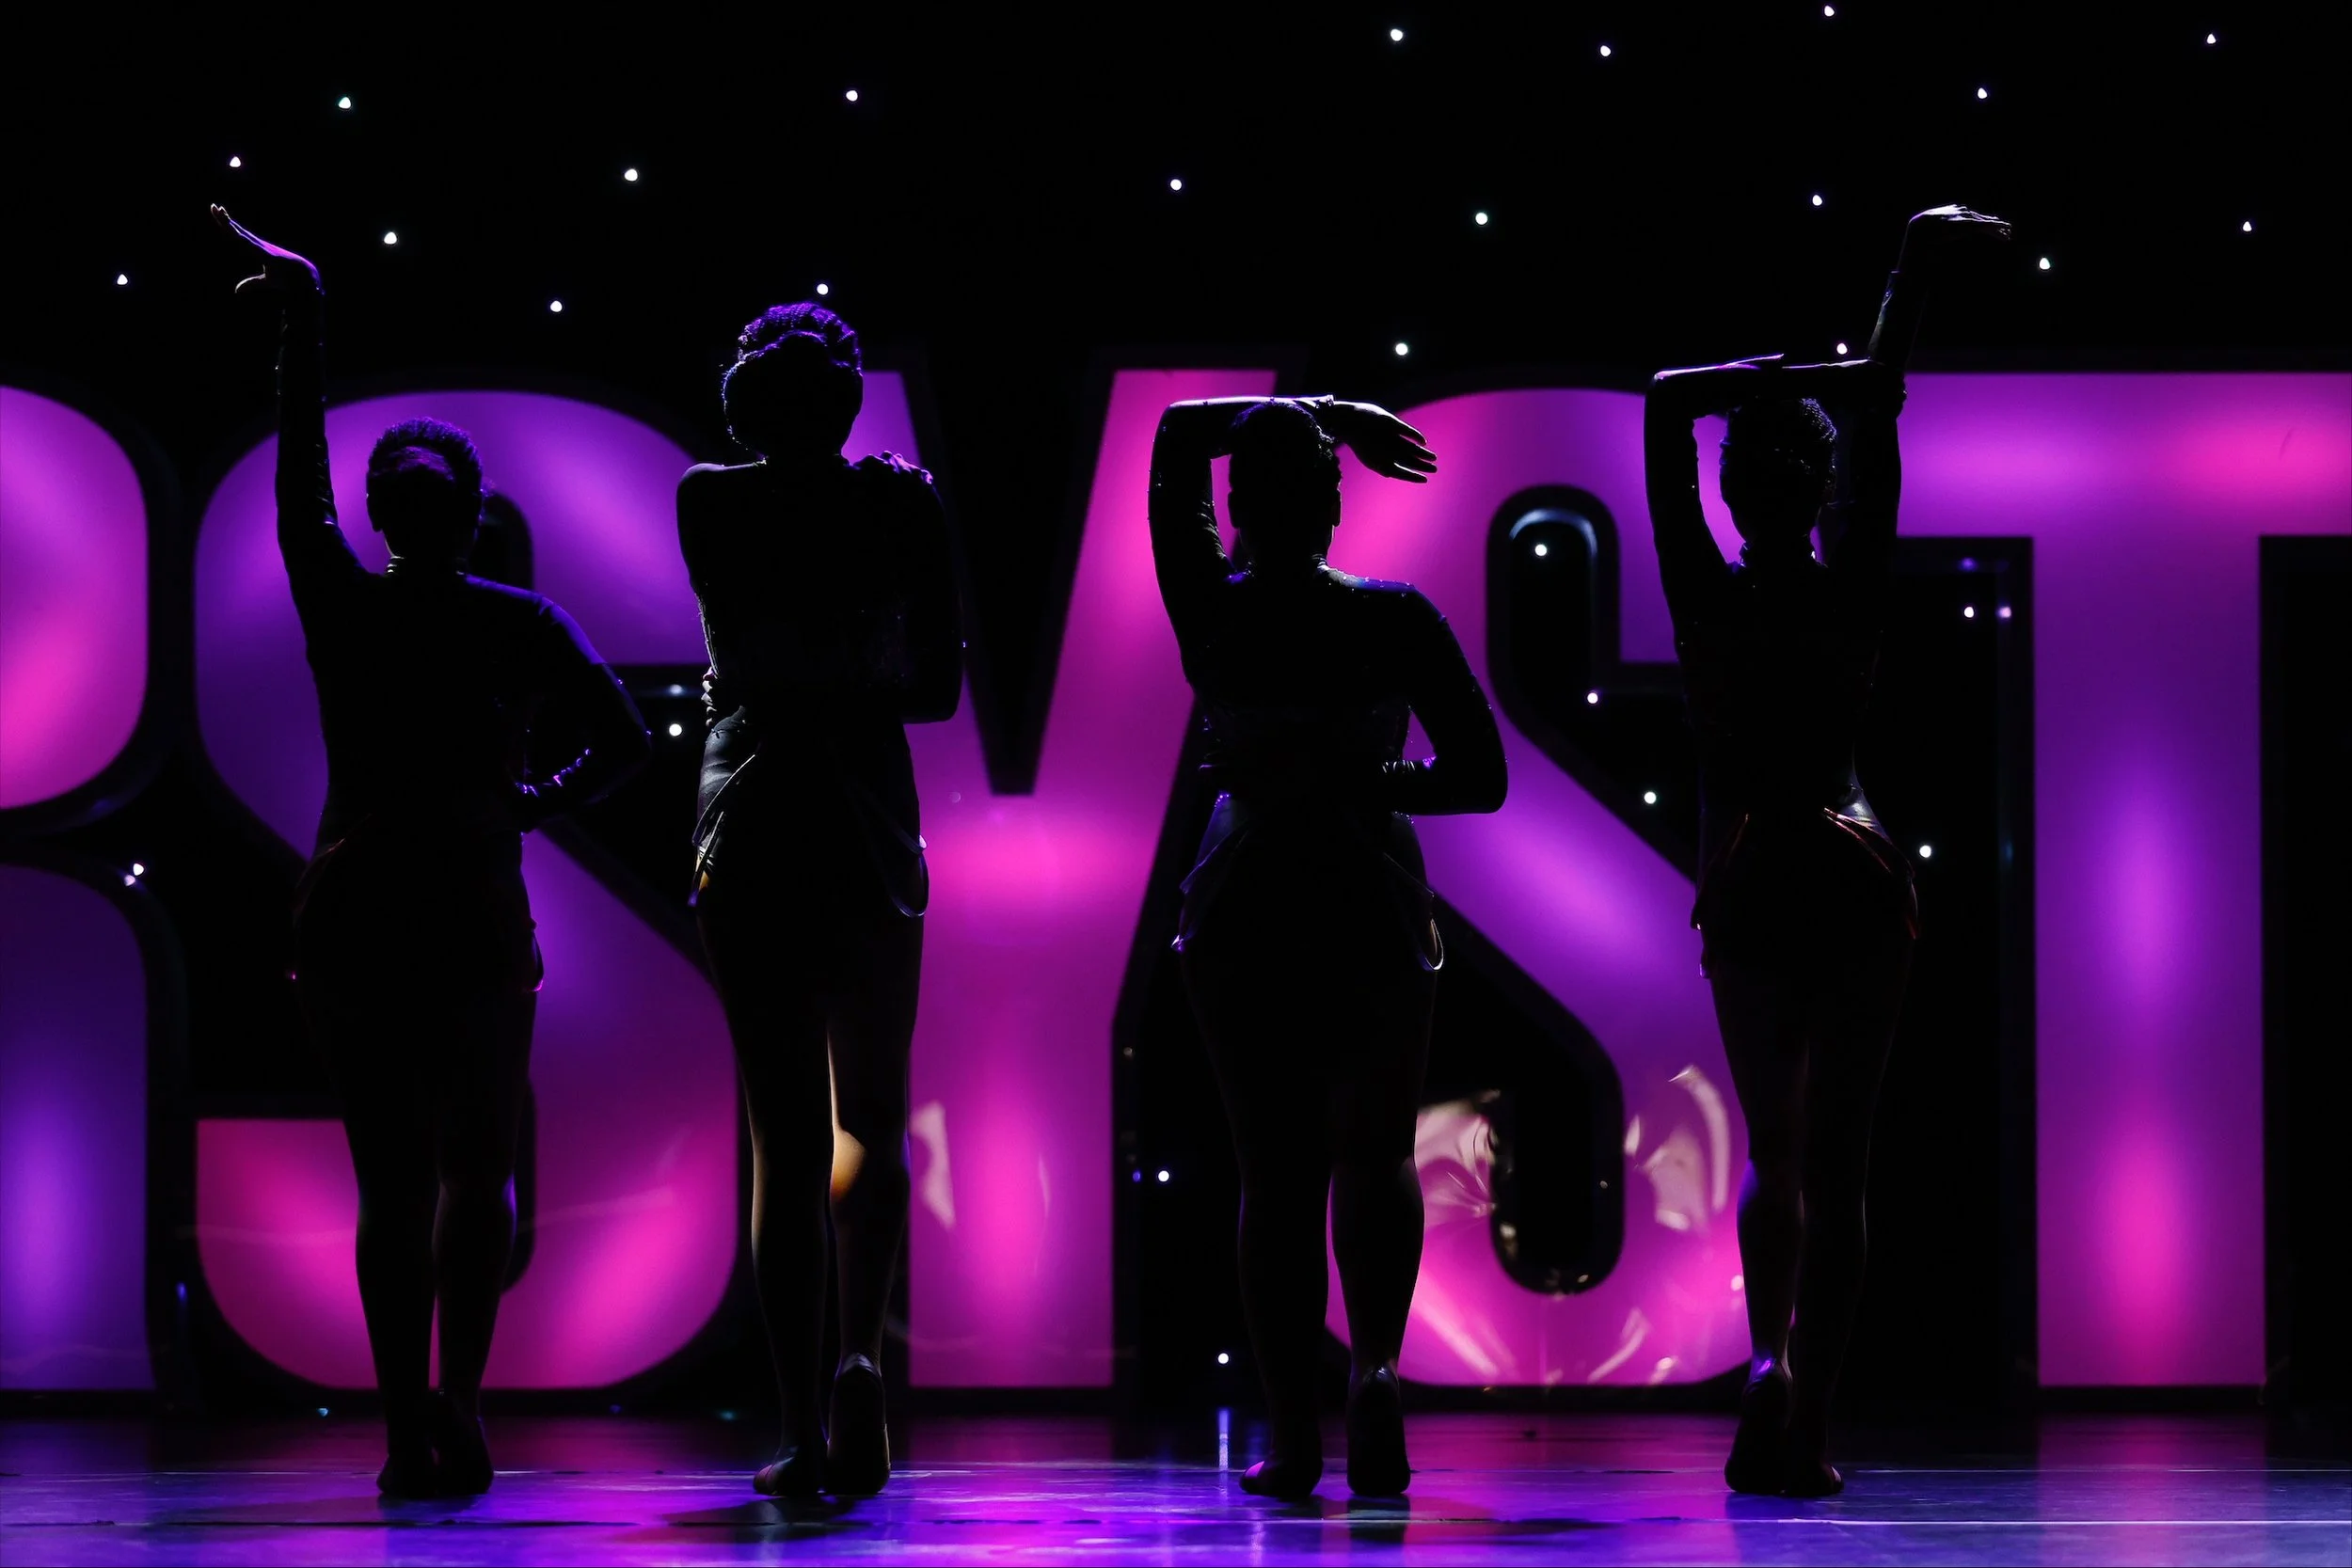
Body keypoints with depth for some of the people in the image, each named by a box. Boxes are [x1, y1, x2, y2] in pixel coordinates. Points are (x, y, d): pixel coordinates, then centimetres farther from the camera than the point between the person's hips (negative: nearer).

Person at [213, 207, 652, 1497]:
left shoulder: (339, 605, 1)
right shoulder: (517, 623, -2)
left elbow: (297, 468, 12)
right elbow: (625, 737, -9)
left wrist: (302, 318, 20)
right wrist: (542, 802, 6)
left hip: (346, 917, 1)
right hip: (474, 911, -1)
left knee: (390, 1179, 5)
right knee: (477, 1168, 11)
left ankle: (408, 1428, -4)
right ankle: (457, 1394, -6)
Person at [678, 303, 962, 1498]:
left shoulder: (708, 502, 0)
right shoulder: (900, 502, 0)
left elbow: (740, 659, -2)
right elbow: (939, 684, 1)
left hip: (748, 824, 0)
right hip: (869, 827, 0)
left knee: (782, 1130, 3)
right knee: (871, 1117, 16)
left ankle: (804, 1430, -2)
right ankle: (860, 1356, -6)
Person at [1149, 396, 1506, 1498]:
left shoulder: (1210, 613, -3)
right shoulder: (1394, 620, -7)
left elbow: (1179, 430, 11)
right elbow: (1480, 775, -7)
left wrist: (1326, 414, 9)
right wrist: (1369, 782, 3)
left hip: (1242, 912, 0)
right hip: (1373, 905, 0)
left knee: (1275, 1174, 7)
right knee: (1375, 1155, 17)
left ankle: (1291, 1436, 3)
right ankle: (1376, 1365, -8)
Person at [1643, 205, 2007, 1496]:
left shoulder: (1706, 595, -6)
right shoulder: (1855, 589, -5)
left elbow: (1666, 402, -1)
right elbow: (1880, 412, 2)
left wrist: (1768, 382, -4)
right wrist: (1916, 271, 8)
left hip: (1749, 889, 0)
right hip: (1861, 880, 0)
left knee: (1774, 1153, 14)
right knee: (1836, 1164, 4)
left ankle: (1771, 1359, -10)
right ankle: (1807, 1433, -1)